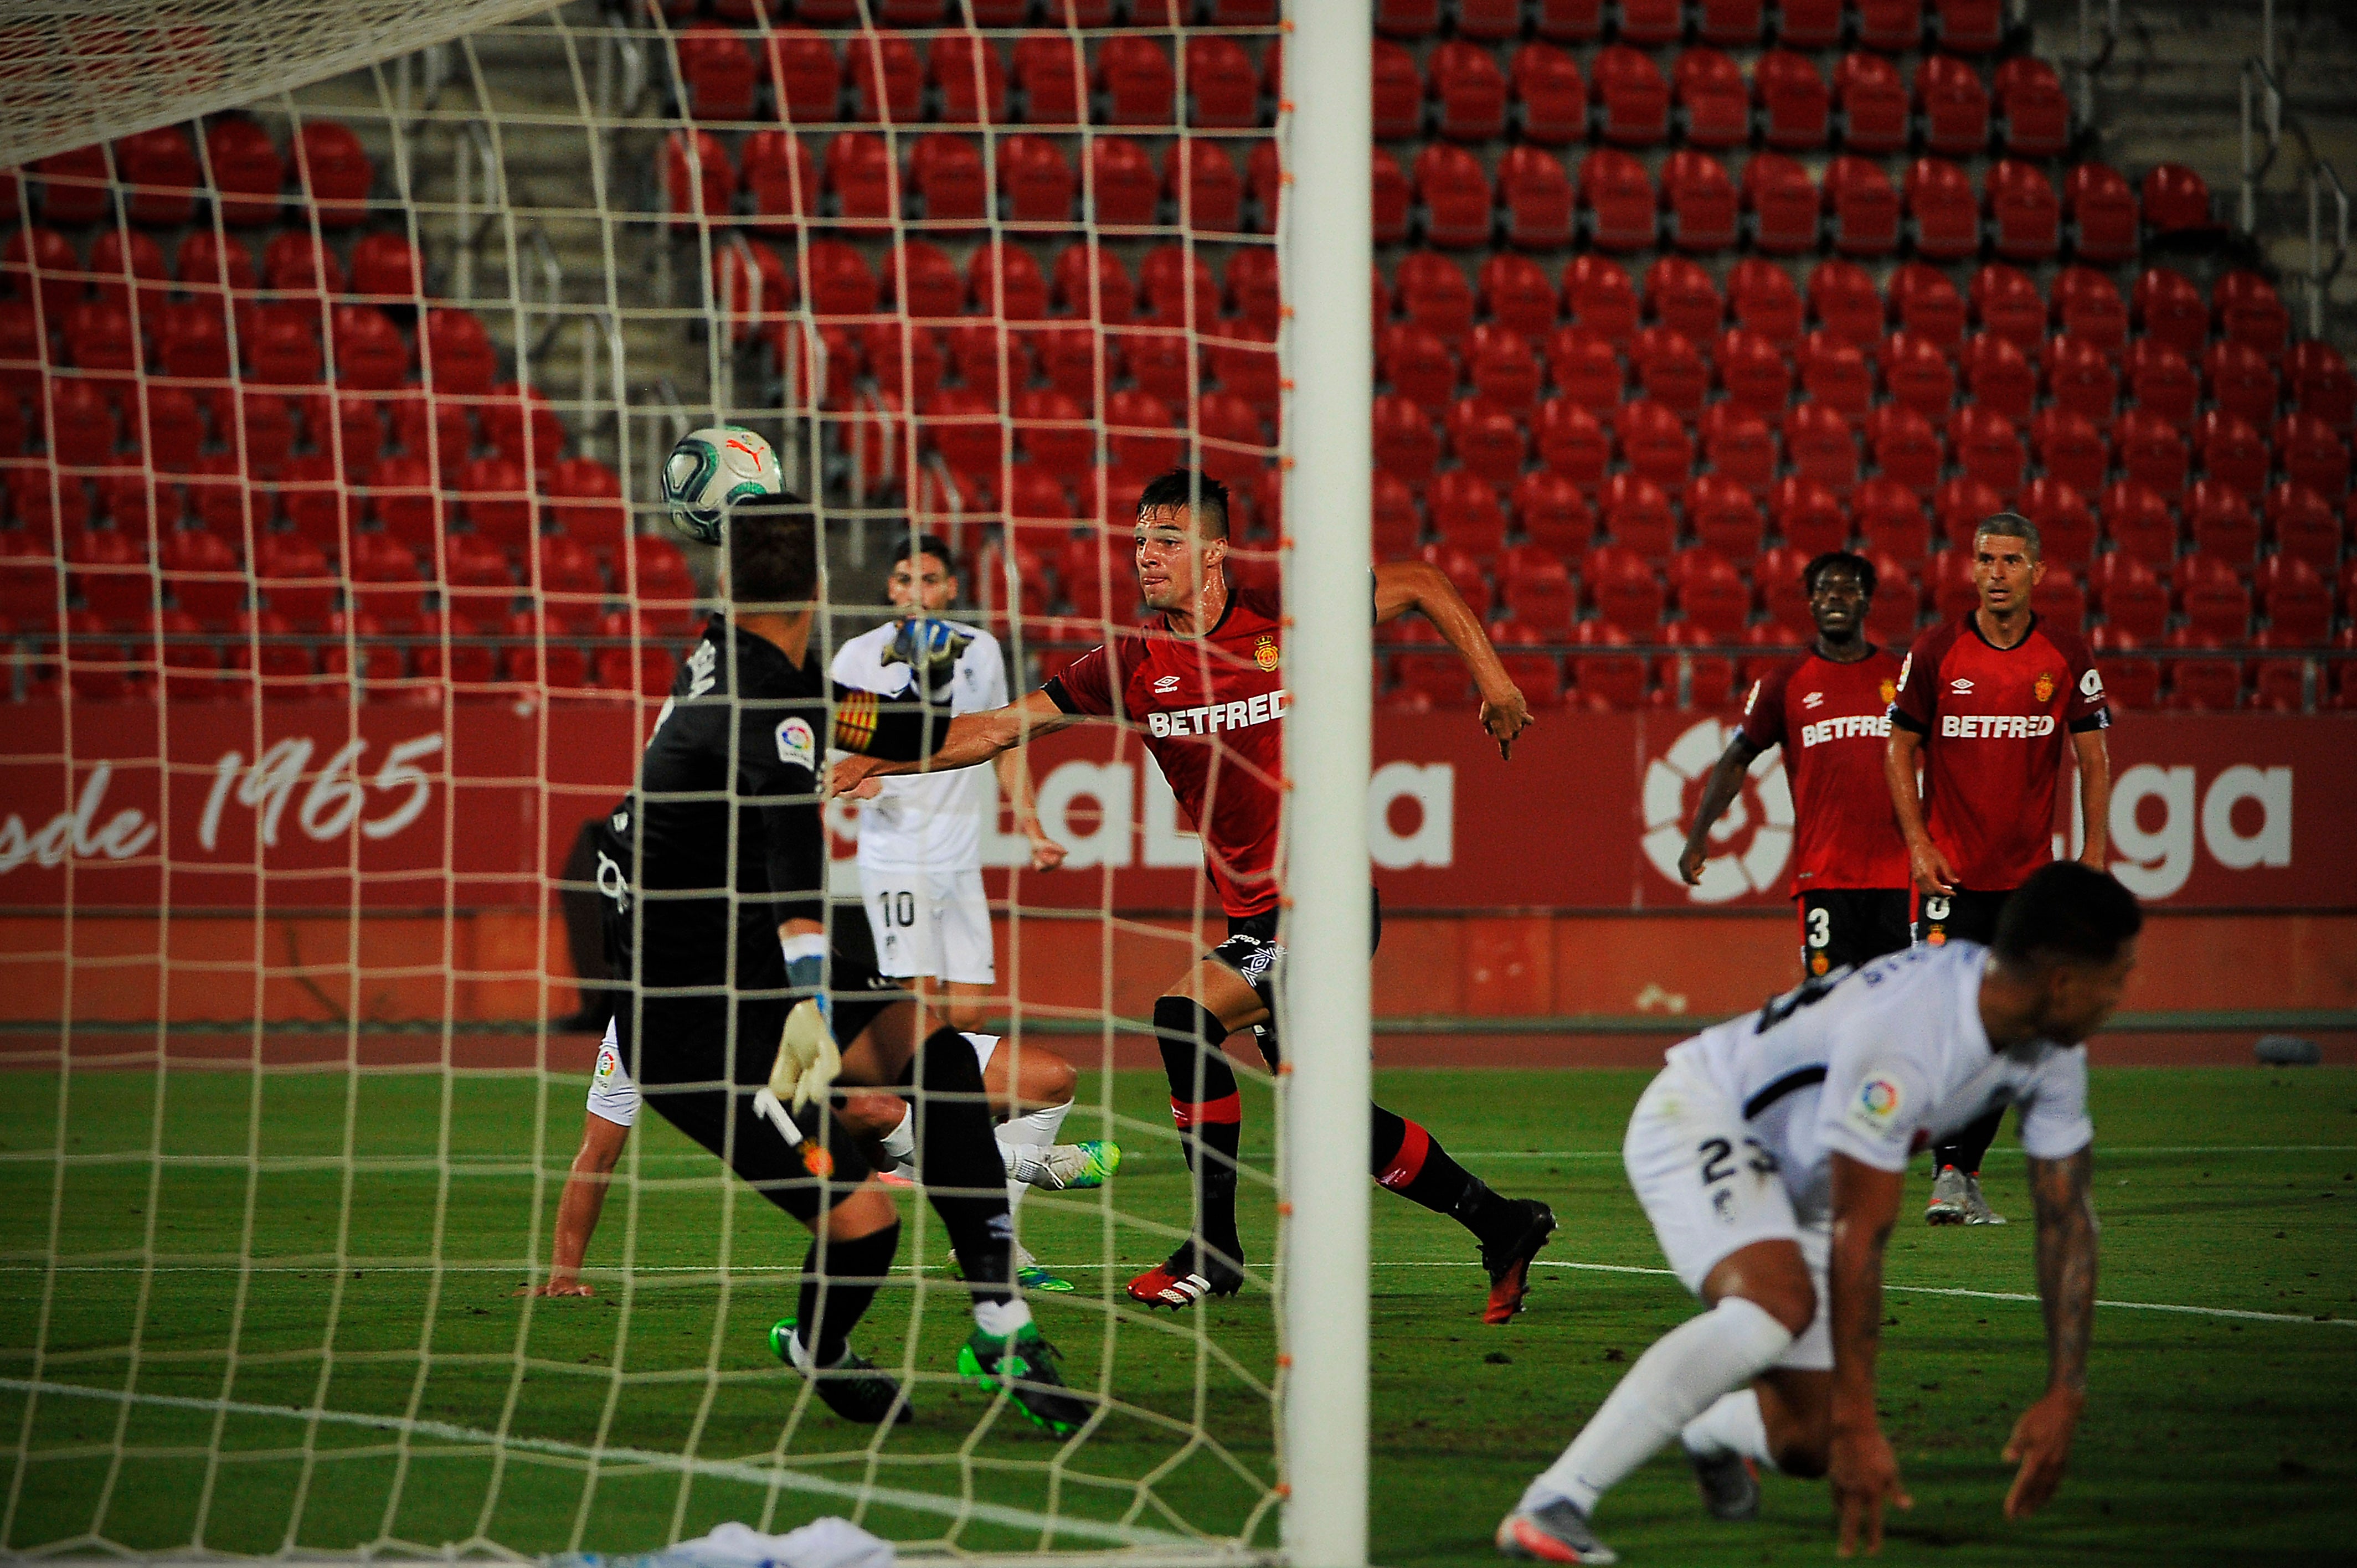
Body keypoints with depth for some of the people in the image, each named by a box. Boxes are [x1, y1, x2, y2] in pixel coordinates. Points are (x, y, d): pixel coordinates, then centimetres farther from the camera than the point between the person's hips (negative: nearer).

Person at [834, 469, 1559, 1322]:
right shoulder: (1134, 666, 2)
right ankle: (1501, 1226, 26)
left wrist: (1493, 682, 1)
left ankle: (1215, 1248, -13)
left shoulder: (1290, 625, -9)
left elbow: (1419, 584, 5)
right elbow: (998, 727, 2)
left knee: (1186, 1014, -23)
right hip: (1255, 916, 6)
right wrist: (878, 762, -7)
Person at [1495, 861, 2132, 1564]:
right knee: (1777, 1305, -37)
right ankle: (1549, 1508, -38)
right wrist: (1857, 1426, -31)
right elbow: (1859, 1240, -33)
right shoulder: (1901, 1036, -36)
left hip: (1796, 1184, 8)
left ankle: (1713, 1432, 40)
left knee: (1807, 1442, 0)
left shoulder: (2052, 1050, -10)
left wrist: (2065, 1400, -6)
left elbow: (2067, 1220, -1)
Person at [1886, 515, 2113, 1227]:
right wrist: (1918, 844, -6)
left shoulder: (2067, 657, 1)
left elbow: (2094, 759, 6)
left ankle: (1968, 1170, 13)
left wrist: (2094, 858, -1)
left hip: (2029, 872, 2)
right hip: (1951, 870, -2)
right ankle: (1948, 1175, -10)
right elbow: (1899, 749, 3)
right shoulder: (1936, 653, -3)